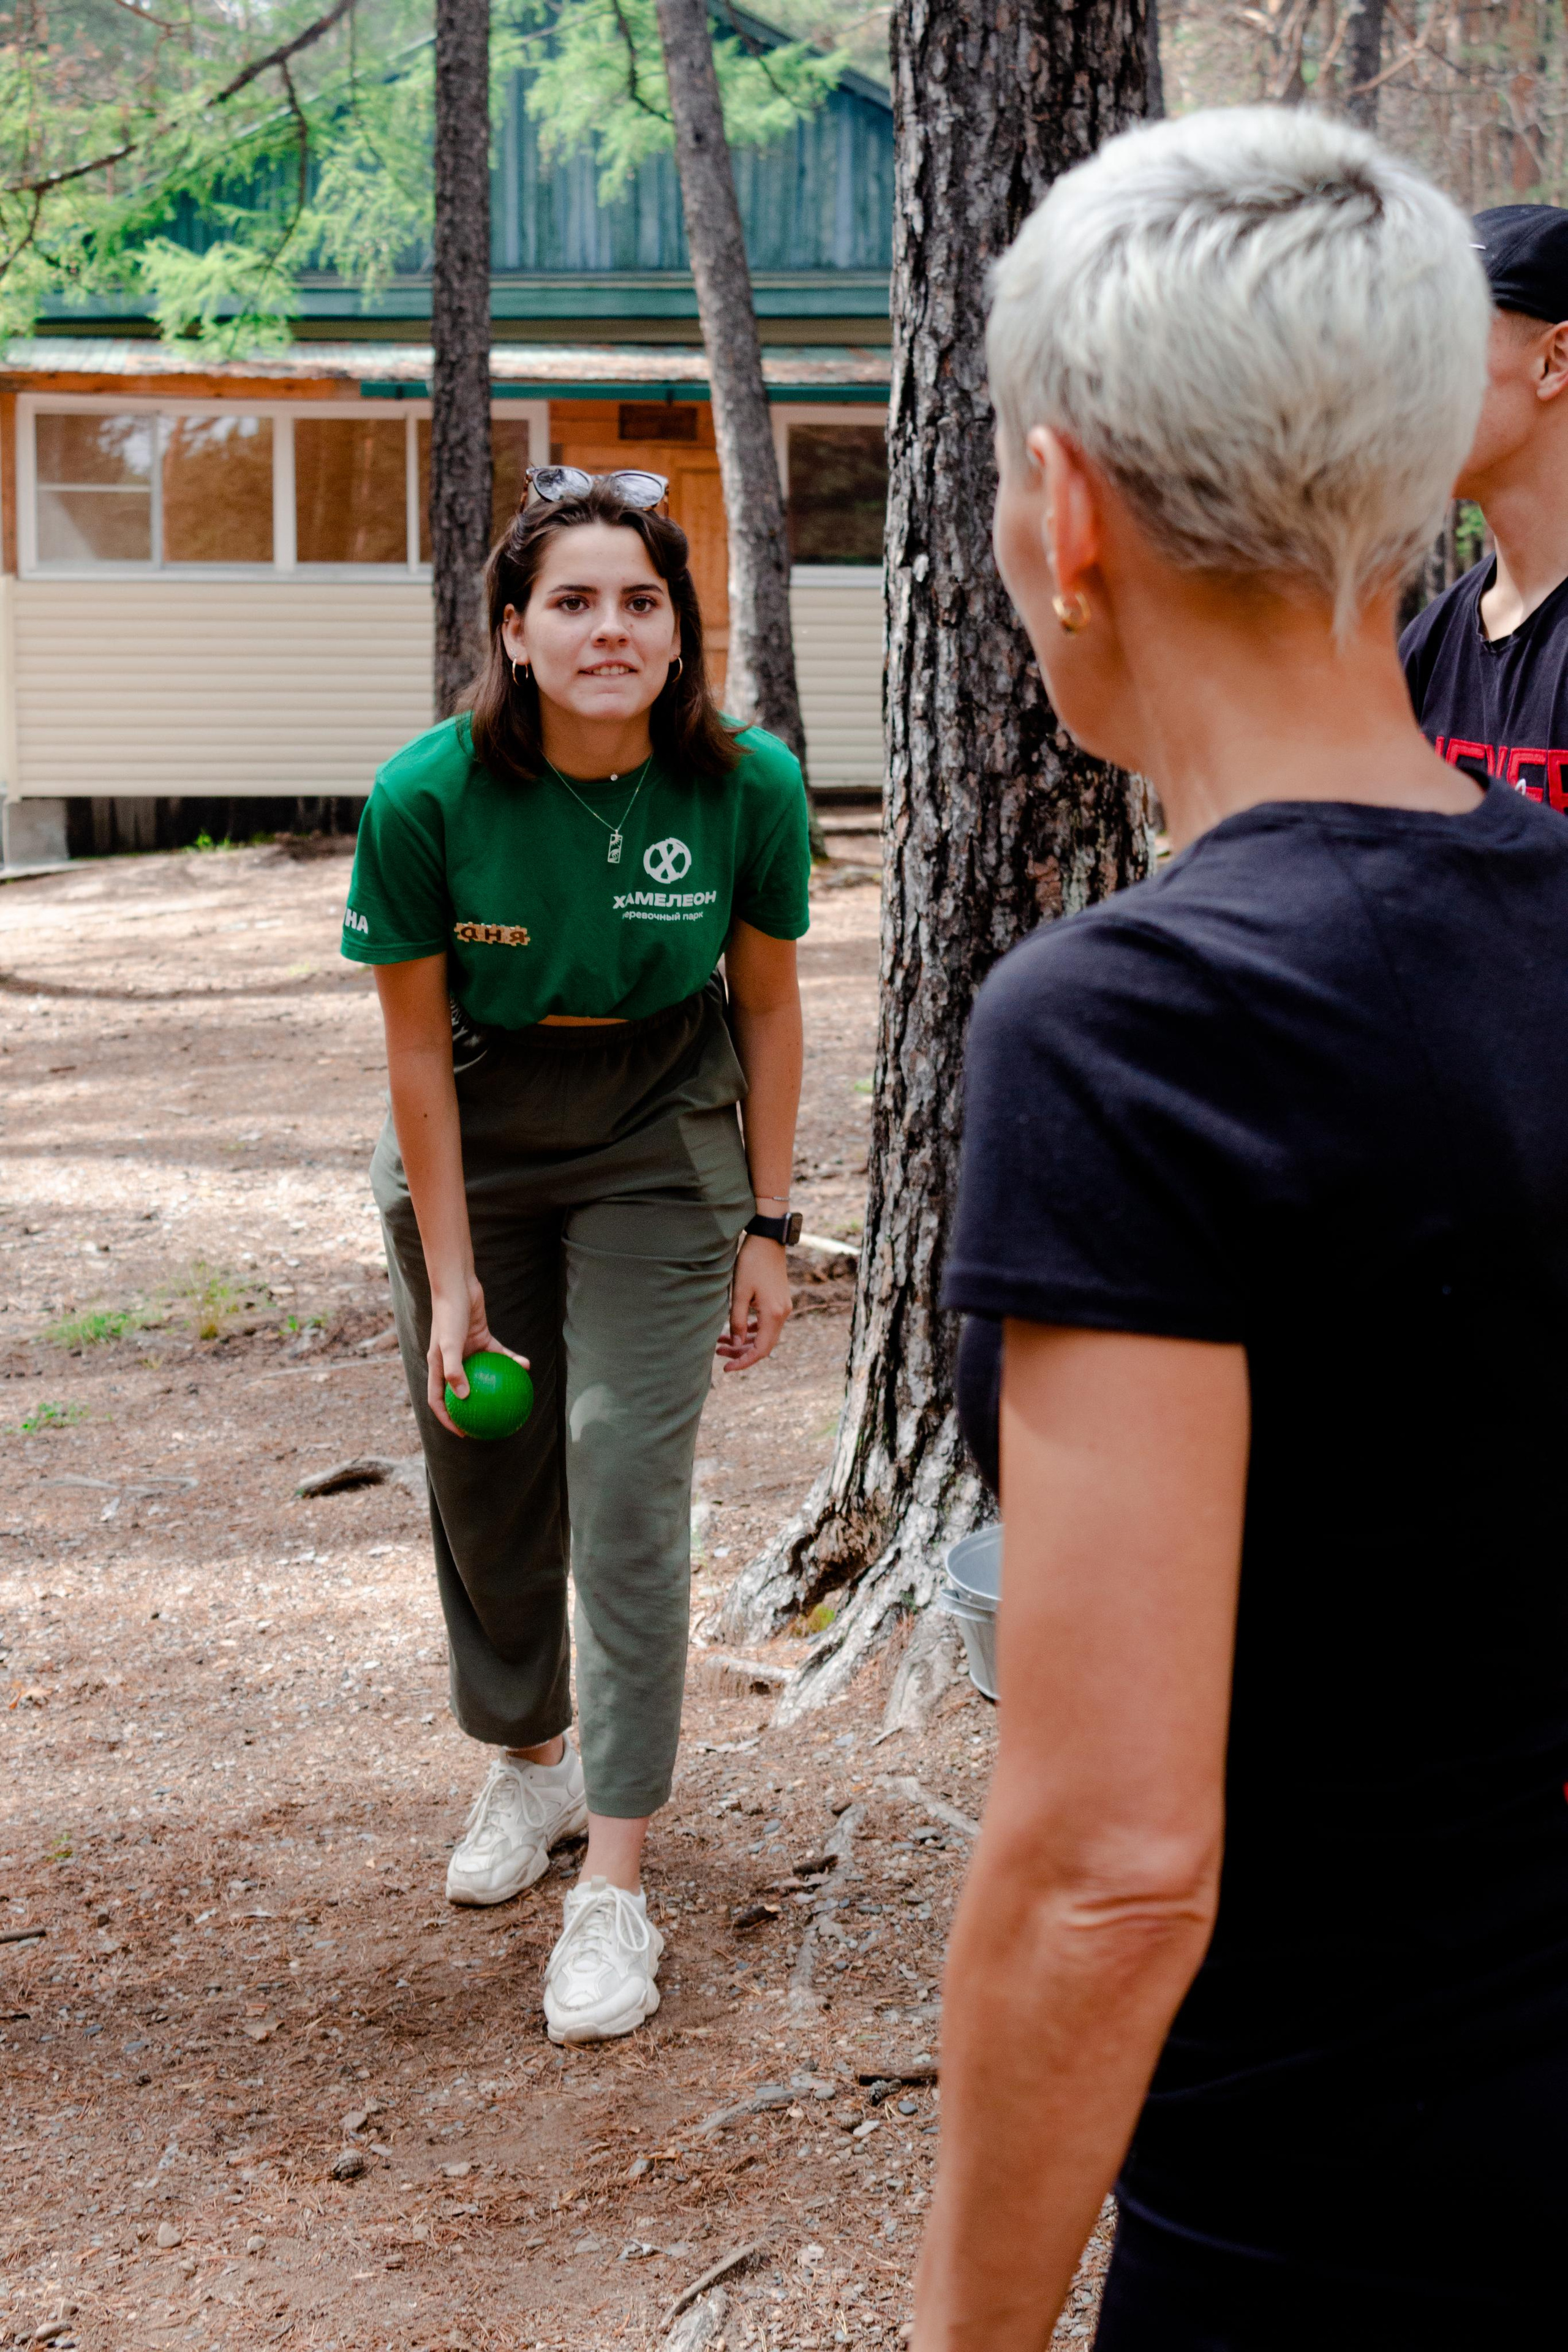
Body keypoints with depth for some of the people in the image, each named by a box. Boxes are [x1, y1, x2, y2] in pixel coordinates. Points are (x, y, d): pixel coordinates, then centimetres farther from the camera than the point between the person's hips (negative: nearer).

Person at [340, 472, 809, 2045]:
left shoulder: (746, 786, -18)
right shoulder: (431, 796, -21)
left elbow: (769, 1005, -4)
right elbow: (416, 1044, -11)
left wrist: (766, 1229, -1)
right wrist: (451, 1275, -8)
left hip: (659, 1141, -1)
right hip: (471, 1143, 1)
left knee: (628, 1479, -9)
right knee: (481, 1472, 10)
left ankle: (613, 1885, -3)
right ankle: (531, 1759, 37)